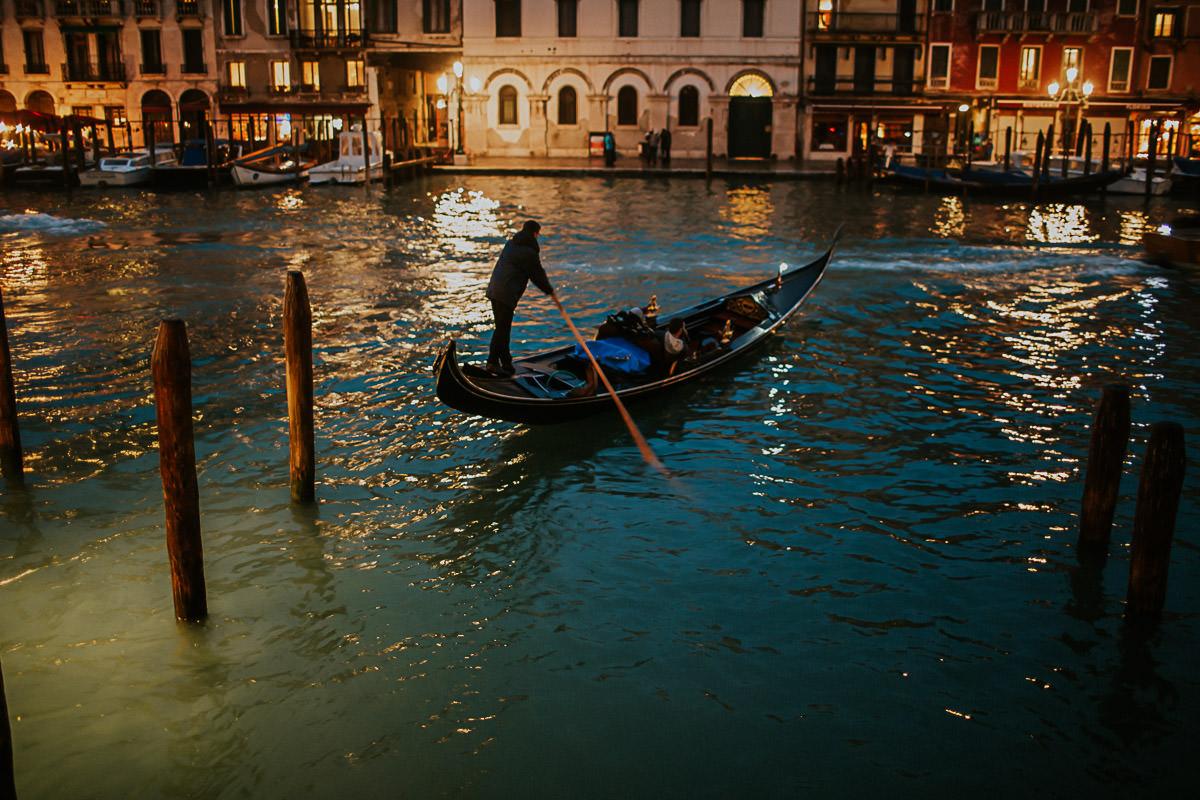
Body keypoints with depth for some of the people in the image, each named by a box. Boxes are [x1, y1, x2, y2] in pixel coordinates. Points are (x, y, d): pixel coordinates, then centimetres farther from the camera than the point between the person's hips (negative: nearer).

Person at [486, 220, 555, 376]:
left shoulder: (511, 244, 16)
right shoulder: (529, 252, -11)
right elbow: (538, 275, -4)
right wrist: (549, 291, 11)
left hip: (494, 290, 9)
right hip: (506, 294, -9)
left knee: (502, 327, 14)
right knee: (502, 329, -6)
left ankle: (506, 363, 20)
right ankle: (492, 362, -7)